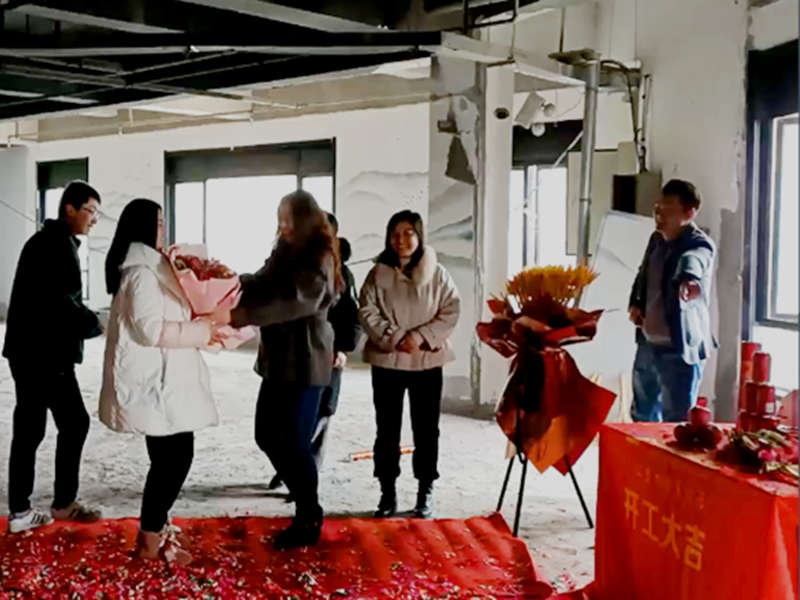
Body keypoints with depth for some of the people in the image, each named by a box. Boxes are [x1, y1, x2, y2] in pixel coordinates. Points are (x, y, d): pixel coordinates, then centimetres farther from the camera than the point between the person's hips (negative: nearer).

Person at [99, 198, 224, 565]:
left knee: (169, 458, 14)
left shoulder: (146, 268, 17)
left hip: (158, 380, 10)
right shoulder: (142, 272, -16)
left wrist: (196, 328, 14)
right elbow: (150, 328, -23)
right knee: (175, 457, -4)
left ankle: (153, 529, 24)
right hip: (154, 382, -10)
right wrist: (200, 331, -15)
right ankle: (151, 539, 5)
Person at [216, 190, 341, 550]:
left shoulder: (319, 258, -13)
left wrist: (239, 316, -33)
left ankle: (308, 523, 16)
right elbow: (263, 284, 11)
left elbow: (298, 303, -27)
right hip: (278, 359, 8)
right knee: (267, 435, 12)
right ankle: (307, 504, 28)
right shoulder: (285, 252, 12)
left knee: (295, 442, -2)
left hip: (305, 362, -8)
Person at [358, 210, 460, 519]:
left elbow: (451, 311, -5)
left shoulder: (437, 274, -1)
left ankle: (425, 494, 20)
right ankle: (388, 494, 19)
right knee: (387, 430, 7)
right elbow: (368, 312, -4)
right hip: (387, 362, 1)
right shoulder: (378, 274, 1)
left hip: (428, 361, 0)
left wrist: (419, 337, -15)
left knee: (426, 429, 7)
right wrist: (393, 338, -16)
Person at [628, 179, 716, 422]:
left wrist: (687, 279, -64)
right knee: (642, 414, 23)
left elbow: (691, 262, -42)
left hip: (680, 347, -8)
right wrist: (635, 303, 6)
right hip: (648, 343, 8)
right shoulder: (656, 239, 7)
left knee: (676, 423, -3)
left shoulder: (699, 245, -16)